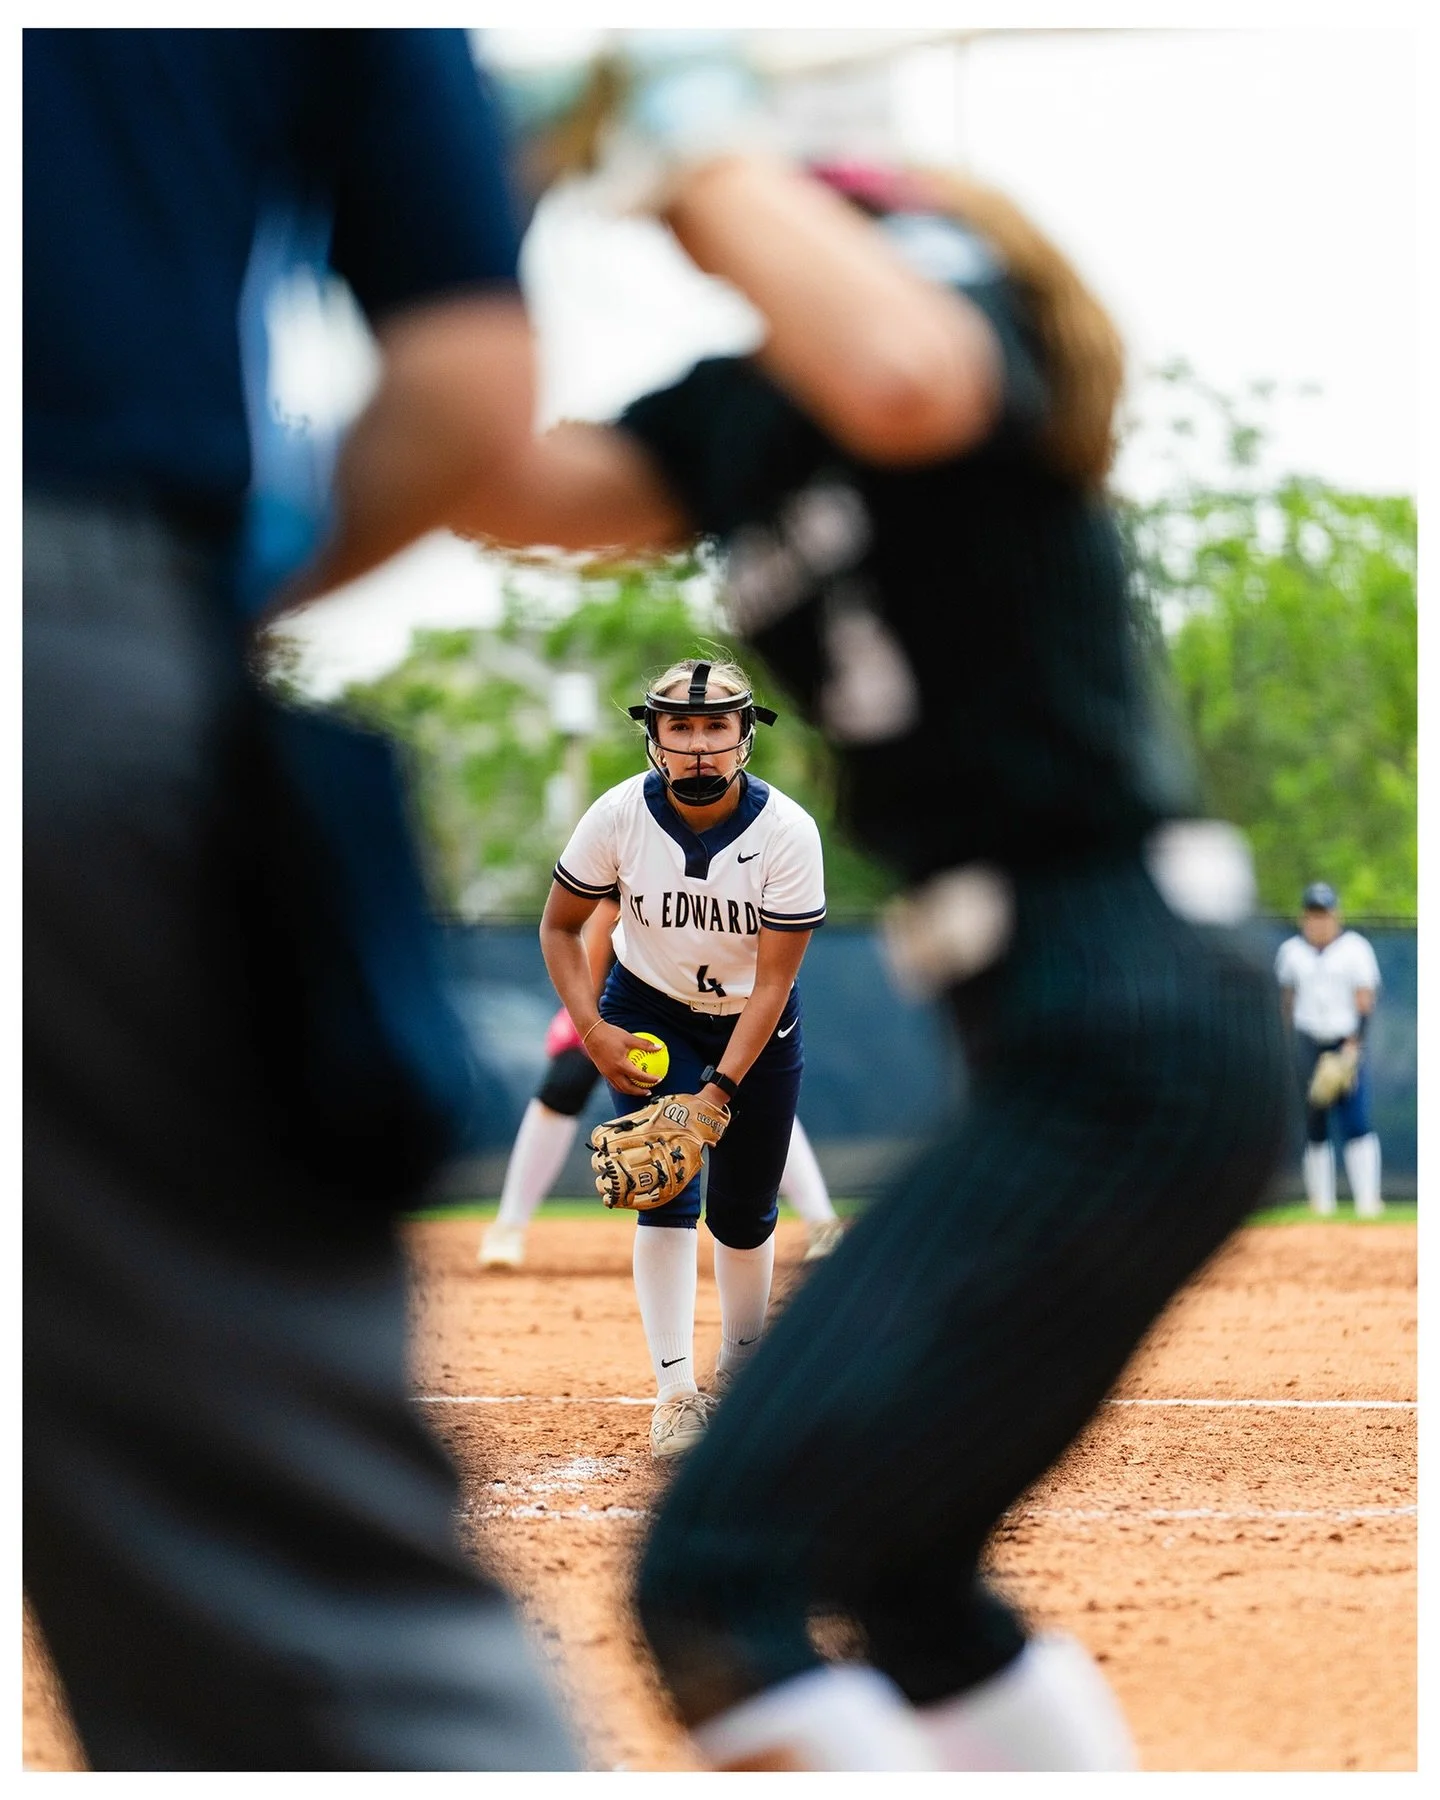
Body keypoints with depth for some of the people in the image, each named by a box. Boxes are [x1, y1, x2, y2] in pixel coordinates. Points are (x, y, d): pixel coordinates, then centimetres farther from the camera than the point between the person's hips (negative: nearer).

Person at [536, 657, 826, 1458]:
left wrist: (720, 1088, -32)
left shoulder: (787, 832, -25)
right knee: (668, 1196, -15)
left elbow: (774, 979, -24)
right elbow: (561, 924, -7)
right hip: (650, 1013, 0)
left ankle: (742, 1370, 31)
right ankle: (676, 1395, -13)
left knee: (744, 1214, 6)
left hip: (756, 1027, 0)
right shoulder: (619, 816, -22)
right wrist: (592, 1029, -21)